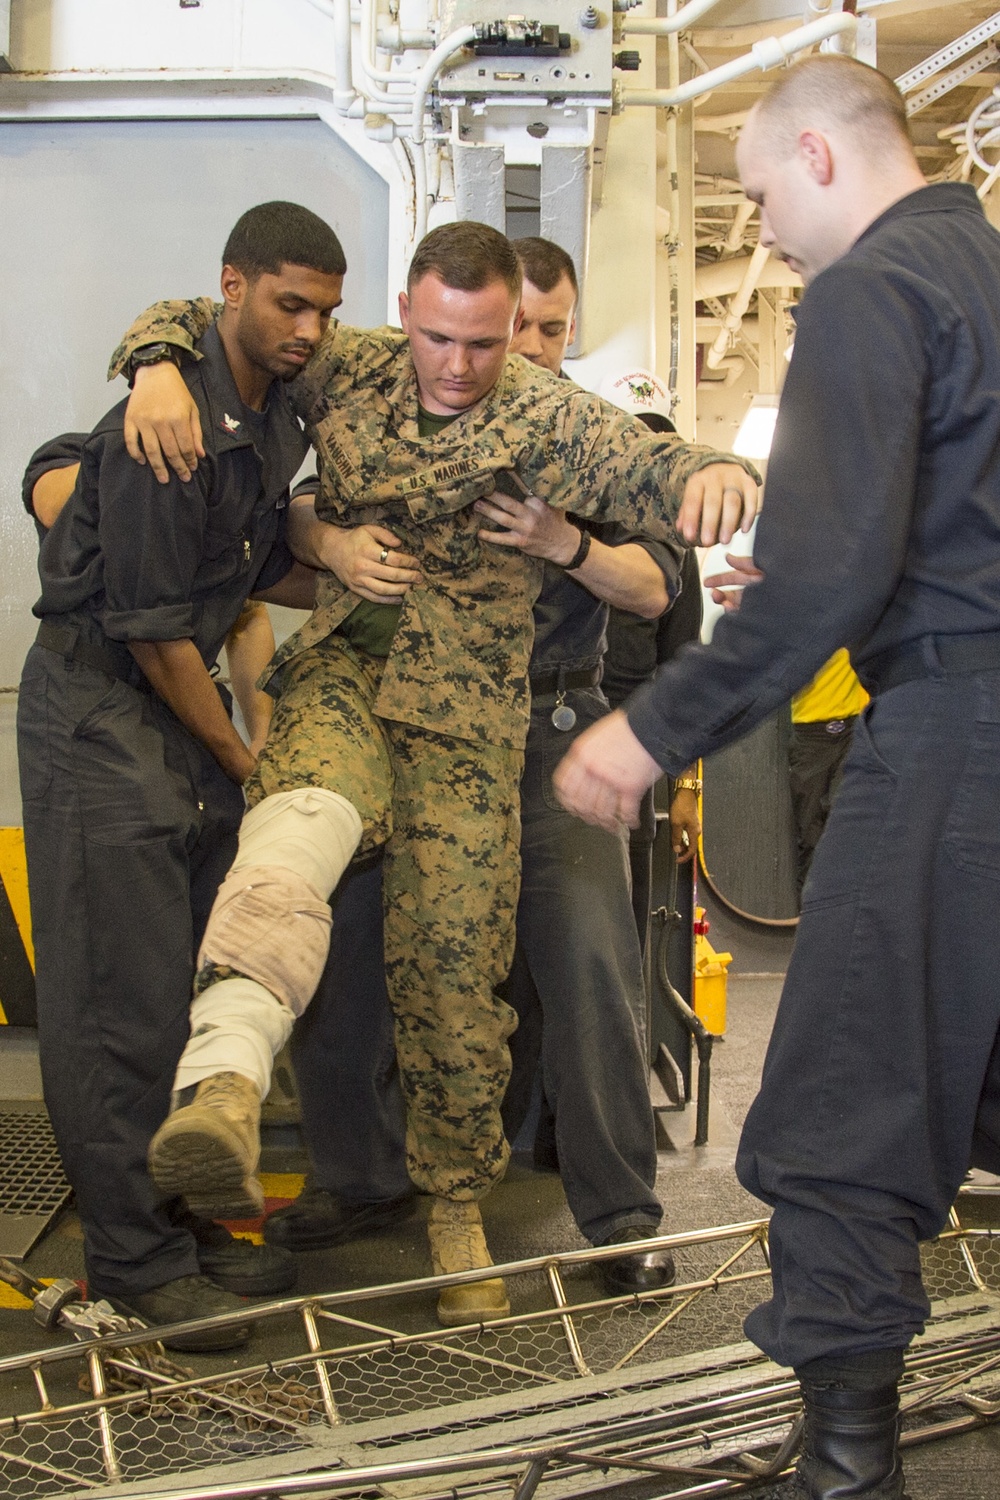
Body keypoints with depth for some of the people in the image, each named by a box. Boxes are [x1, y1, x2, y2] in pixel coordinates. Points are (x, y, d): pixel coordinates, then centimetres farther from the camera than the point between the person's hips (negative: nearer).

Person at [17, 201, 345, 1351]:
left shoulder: (276, 419, 8)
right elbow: (151, 628, -18)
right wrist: (245, 760, -8)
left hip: (185, 700, 9)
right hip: (99, 708, -9)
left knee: (200, 983, 11)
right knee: (121, 999, -5)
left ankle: (191, 1217, 22)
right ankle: (134, 1258, 3)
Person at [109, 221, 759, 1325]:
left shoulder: (549, 418, 1)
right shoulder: (346, 373, 7)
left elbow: (648, 470, -14)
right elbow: (188, 319, 15)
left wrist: (716, 472, -38)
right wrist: (160, 371, -9)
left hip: (468, 716, 0)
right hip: (337, 680, 0)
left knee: (452, 973, 1)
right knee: (302, 824, -36)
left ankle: (456, 1202, 22)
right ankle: (224, 1082, -57)